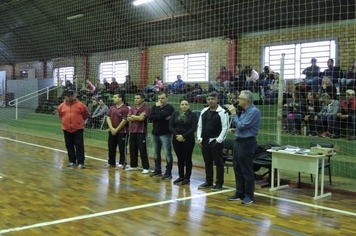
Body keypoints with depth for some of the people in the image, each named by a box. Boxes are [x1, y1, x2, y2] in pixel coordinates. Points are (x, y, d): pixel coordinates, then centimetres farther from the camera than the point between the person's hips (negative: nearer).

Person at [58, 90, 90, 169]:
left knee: (79, 146, -4)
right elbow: (60, 115, 21)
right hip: (66, 129, 3)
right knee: (69, 146, 10)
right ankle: (72, 161, 23)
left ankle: (80, 162, -1)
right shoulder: (62, 106, 2)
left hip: (78, 129, -3)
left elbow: (86, 114, 7)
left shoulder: (80, 105, -6)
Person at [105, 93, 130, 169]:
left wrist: (116, 130, -13)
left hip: (122, 132, -7)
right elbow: (108, 118, 6)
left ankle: (122, 163, 11)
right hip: (112, 131, 7)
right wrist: (111, 128, -8)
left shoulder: (125, 108, -12)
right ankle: (111, 162, 26)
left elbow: (124, 120, -16)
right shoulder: (112, 107, 9)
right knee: (111, 148, 13)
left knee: (122, 148, 2)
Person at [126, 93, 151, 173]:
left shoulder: (146, 108, -8)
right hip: (132, 131, 6)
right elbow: (128, 119, 0)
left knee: (143, 150, -5)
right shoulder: (132, 108, 11)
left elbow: (142, 118, -19)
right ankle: (133, 165, 25)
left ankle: (146, 168, 1)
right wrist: (137, 118, -12)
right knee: (132, 149, 12)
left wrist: (133, 116, -4)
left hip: (141, 132, -6)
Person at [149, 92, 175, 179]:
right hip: (155, 134, 6)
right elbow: (150, 117, -8)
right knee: (156, 153, 13)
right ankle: (157, 170, 25)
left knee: (167, 154, -4)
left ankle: (168, 173, 3)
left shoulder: (170, 107, -7)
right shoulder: (154, 106, 8)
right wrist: (163, 117, -15)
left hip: (165, 134, -6)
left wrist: (158, 107, -8)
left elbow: (162, 115, -24)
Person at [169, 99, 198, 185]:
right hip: (176, 140, 3)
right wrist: (177, 135, -14)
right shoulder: (175, 114, 6)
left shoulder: (192, 115, -2)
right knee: (180, 158, 10)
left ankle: (187, 177, 12)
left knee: (187, 158, 3)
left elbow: (193, 128, -11)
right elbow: (170, 127, 0)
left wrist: (183, 136, -19)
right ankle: (181, 176, 21)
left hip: (188, 140, -3)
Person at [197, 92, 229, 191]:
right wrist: (199, 138, 6)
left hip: (216, 141, -6)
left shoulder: (222, 112, -8)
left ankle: (219, 183, 8)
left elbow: (225, 128, -12)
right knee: (207, 163, 14)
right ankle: (208, 182, 25)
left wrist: (218, 140, -15)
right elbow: (200, 126, 14)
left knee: (218, 163, 0)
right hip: (205, 141, 6)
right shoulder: (204, 111, 10)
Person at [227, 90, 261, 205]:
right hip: (239, 142, 10)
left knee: (247, 171, -2)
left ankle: (249, 196, 9)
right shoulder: (245, 111, 12)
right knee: (237, 169, 14)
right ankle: (240, 193, 24)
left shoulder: (254, 111, -17)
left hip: (247, 143, -10)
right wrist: (235, 130, 5)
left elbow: (242, 125, -21)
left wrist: (234, 114, -12)